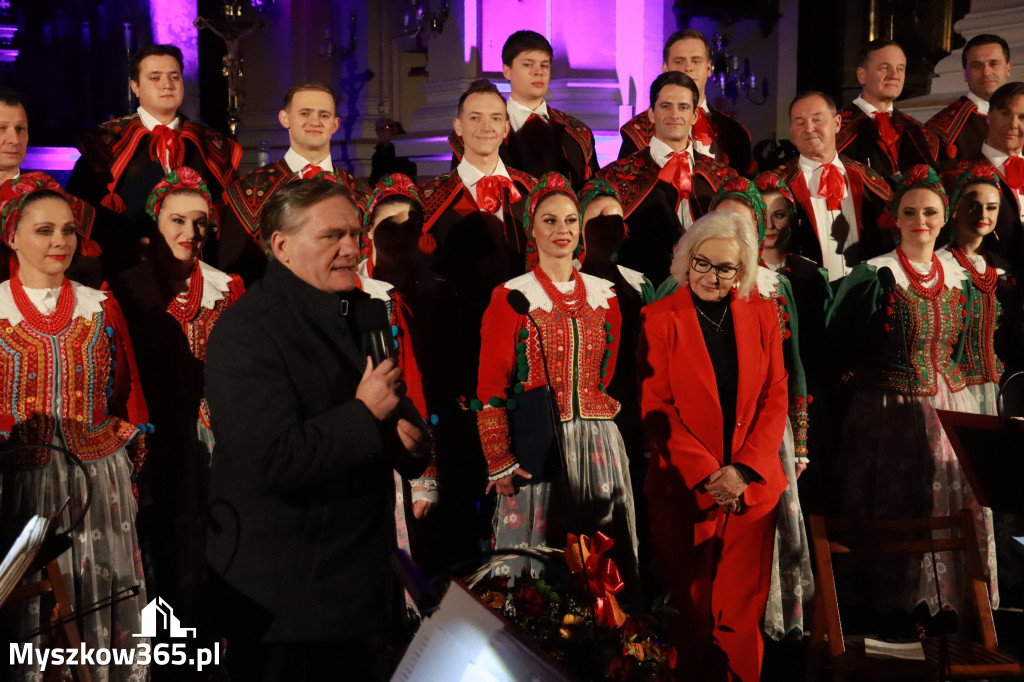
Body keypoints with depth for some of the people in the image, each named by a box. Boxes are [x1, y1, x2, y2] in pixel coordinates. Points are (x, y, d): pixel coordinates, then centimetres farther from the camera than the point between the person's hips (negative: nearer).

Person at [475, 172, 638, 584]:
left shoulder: (605, 295, 12)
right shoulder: (511, 299, -1)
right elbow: (490, 389, -5)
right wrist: (499, 464, -11)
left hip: (600, 445, 4)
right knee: (537, 567, 0)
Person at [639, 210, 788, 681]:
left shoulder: (761, 314, 6)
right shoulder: (661, 319, -3)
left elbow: (775, 396, 4)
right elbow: (655, 408, -6)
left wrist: (744, 470, -8)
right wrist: (706, 474, -14)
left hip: (752, 485, 2)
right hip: (683, 485, -2)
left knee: (743, 610, 5)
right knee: (692, 610, 6)